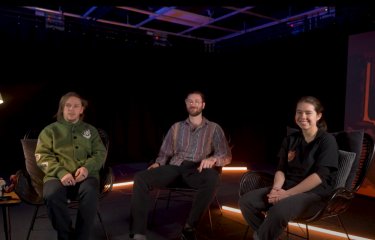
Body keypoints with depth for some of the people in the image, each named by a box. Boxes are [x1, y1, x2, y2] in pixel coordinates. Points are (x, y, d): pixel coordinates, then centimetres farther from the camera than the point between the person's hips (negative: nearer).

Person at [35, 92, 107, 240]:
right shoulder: (50, 130, 15)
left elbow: (100, 153, 12)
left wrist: (87, 167, -11)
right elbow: (42, 156, 4)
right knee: (52, 194, -35)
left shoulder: (91, 130, 20)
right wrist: (61, 172, -15)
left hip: (85, 175, 1)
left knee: (90, 193, -35)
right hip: (58, 176, 0)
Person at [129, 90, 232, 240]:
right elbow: (165, 153, 20)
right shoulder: (176, 127, 21)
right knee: (140, 177, -23)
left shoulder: (214, 128, 14)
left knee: (212, 178, -39)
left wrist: (213, 159, -18)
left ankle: (189, 228, -25)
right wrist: (157, 164, -3)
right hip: (175, 166, 3)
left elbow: (227, 156, 6)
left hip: (197, 169, -2)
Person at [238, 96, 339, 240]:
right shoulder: (290, 139, 11)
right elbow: (281, 169, 8)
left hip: (314, 194, -6)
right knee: (245, 201, -13)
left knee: (279, 210, -35)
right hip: (287, 188, 6)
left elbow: (320, 175, -16)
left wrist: (288, 193, -20)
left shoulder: (327, 140, -7)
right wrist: (276, 189, -14)